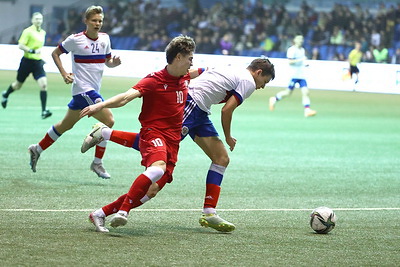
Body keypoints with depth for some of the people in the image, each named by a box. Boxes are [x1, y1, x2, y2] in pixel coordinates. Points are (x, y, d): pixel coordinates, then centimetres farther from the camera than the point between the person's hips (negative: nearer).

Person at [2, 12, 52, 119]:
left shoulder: (43, 32, 10)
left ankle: (44, 111, -15)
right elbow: (20, 45, -17)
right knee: (18, 85, 13)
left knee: (43, 85, -15)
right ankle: (6, 95, 46)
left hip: (38, 62, 4)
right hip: (27, 61, -4)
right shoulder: (28, 31, -11)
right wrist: (32, 51, -25)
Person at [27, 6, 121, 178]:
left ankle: (37, 149, 35)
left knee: (66, 124, 18)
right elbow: (55, 53, 3)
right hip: (83, 88, -7)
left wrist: (114, 62, -8)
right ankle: (97, 163, -7)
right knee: (108, 121, -18)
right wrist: (64, 74, -8)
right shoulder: (75, 39, -10)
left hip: (93, 90, 7)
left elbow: (107, 61, 16)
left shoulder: (105, 39, 5)